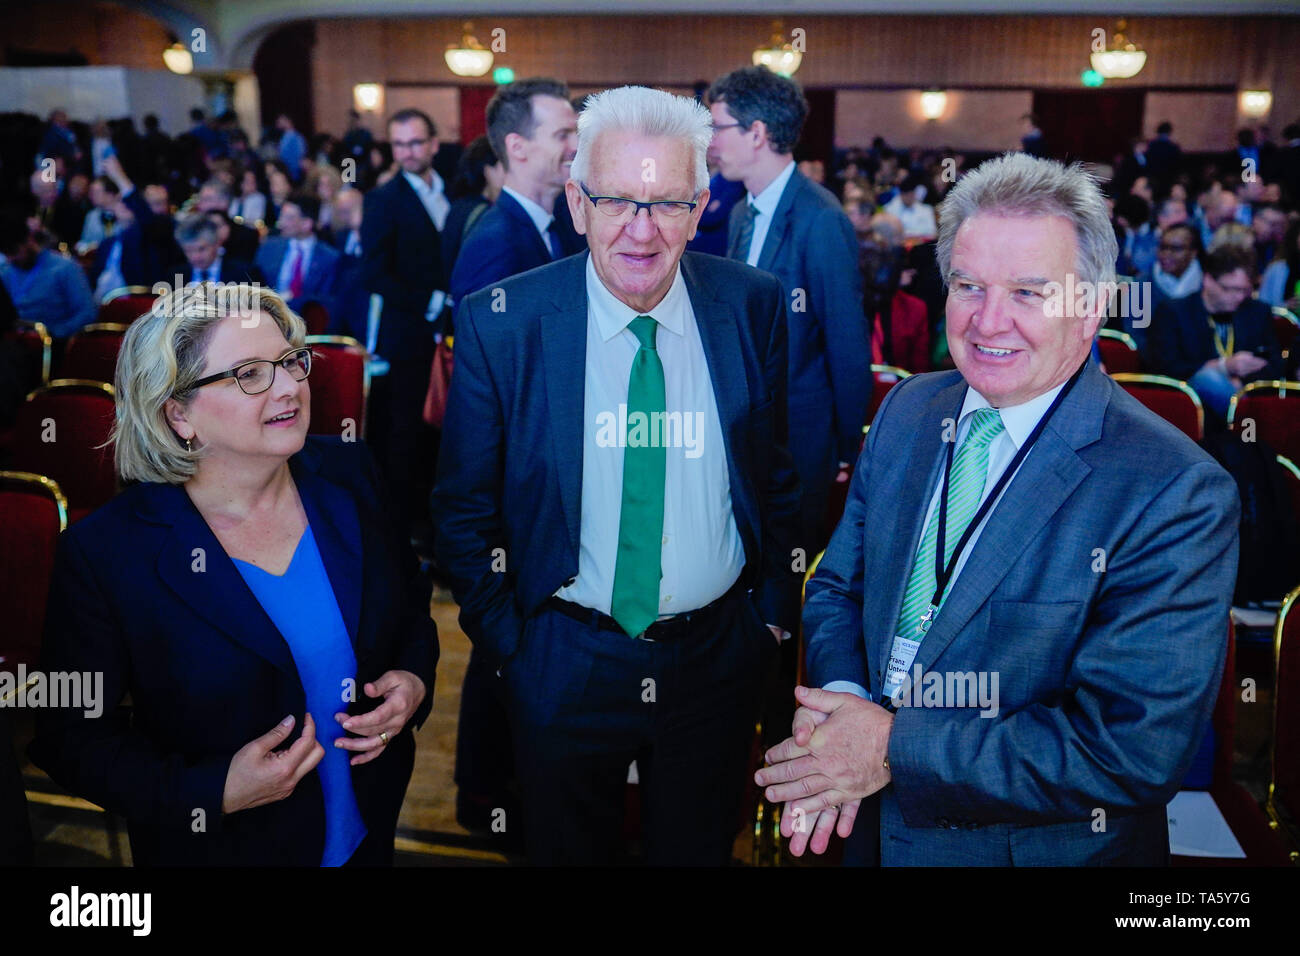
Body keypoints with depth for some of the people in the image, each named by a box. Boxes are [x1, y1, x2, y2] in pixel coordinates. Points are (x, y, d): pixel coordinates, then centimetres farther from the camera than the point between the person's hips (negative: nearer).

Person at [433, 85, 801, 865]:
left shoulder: (754, 308, -8)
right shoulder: (499, 325, -13)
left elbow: (781, 474, 4)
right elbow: (466, 509, -4)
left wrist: (772, 612, 4)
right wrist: (506, 641, -4)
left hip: (719, 657, 2)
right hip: (562, 665, -1)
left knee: (701, 851, 23)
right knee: (567, 852, 22)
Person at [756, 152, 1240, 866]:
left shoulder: (1178, 495, -22)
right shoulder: (907, 410, -4)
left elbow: (1135, 750, -25)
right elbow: (838, 585, 2)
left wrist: (894, 749, -24)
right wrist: (843, 698, -18)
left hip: (1041, 845, -4)